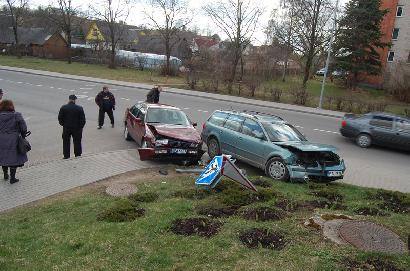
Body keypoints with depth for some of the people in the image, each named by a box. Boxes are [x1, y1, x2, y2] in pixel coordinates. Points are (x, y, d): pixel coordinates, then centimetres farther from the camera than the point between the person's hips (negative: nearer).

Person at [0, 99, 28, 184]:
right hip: (13, 141, -3)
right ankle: (12, 178, 11)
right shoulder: (17, 115, -9)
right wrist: (23, 136, 3)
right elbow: (24, 128, -10)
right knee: (14, 158, 6)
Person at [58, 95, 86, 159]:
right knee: (77, 142, 11)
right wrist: (81, 127, 5)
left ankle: (66, 156, 16)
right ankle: (78, 155, 17)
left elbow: (60, 118, -1)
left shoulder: (63, 108, -6)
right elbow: (83, 119, -6)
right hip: (77, 128, -1)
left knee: (66, 142, 12)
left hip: (66, 128, 1)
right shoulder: (79, 108, -9)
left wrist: (62, 124, 14)